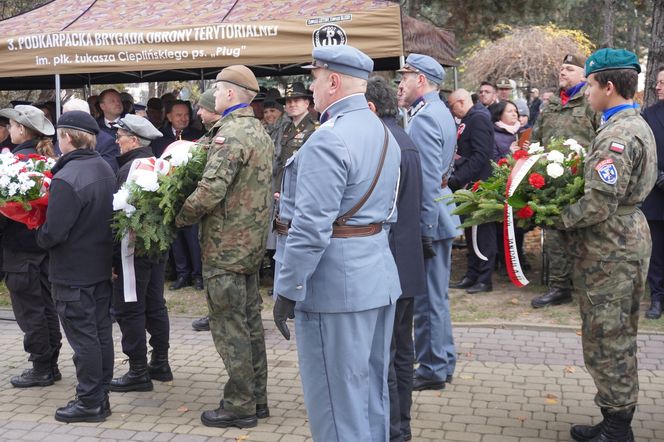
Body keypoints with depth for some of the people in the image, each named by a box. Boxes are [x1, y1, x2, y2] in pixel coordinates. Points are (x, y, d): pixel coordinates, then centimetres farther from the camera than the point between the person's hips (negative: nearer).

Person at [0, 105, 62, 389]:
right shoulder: (46, 158, 8)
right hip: (44, 242, 8)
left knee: (28, 310, 1)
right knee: (46, 306, 14)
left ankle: (41, 368, 8)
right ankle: (50, 365, 22)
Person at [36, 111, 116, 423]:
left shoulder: (66, 179, -23)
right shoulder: (105, 169, 5)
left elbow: (53, 233, -23)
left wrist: (39, 237, -4)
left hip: (73, 271, -8)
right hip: (102, 265, 8)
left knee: (82, 337, 1)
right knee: (101, 332, 14)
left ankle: (89, 403, 11)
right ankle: (101, 396, 24)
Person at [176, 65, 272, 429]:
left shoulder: (231, 134, -18)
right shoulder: (259, 131, 13)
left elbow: (210, 190, -26)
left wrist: (180, 217, -13)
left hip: (226, 246, -10)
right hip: (252, 241, 10)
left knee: (229, 326, 0)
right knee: (250, 322, 15)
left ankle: (239, 406, 9)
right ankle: (256, 398, 25)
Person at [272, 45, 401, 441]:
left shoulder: (328, 140, -19)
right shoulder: (384, 134, 12)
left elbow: (310, 229, -23)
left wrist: (287, 291, -16)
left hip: (335, 284, -10)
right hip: (379, 278, 10)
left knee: (337, 401, 2)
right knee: (372, 391, 19)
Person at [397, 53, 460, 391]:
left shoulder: (424, 118, -18)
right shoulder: (440, 112, 14)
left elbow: (428, 179, -23)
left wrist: (424, 229, -21)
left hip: (428, 220, -10)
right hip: (440, 216, 10)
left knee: (428, 298, 1)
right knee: (436, 295, 18)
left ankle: (432, 369, 12)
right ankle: (443, 362, 29)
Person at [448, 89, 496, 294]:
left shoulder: (478, 119, -12)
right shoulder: (467, 121, 17)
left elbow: (481, 156, -21)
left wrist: (458, 179, -21)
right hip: (467, 186, 10)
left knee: (482, 231, -2)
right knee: (471, 232, 13)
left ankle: (484, 279, 4)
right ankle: (472, 275, 21)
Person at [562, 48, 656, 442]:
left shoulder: (618, 135, -21)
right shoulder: (637, 125, 12)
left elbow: (600, 203, -26)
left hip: (610, 248, -10)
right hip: (629, 234, 11)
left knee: (607, 340, 0)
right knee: (619, 336, 17)